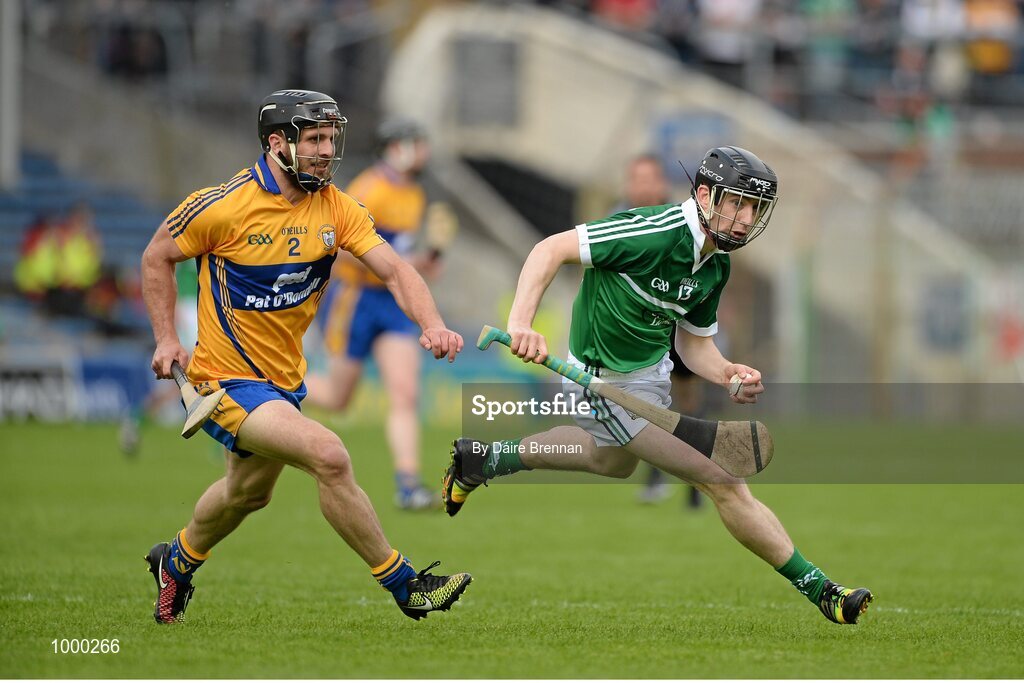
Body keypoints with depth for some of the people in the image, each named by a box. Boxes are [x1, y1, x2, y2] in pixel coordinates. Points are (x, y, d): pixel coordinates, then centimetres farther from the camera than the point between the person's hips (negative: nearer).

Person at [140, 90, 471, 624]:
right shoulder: (222, 206, -18)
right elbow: (157, 258, -2)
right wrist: (166, 339, -8)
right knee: (328, 456, -24)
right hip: (225, 378, -7)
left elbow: (394, 270, -14)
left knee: (249, 492, 26)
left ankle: (176, 562, 53)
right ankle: (404, 586, -15)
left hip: (285, 377, 7)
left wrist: (431, 323, -32)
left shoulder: (337, 208, -5)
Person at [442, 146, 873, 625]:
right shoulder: (656, 232, -28)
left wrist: (727, 372, -13)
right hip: (610, 382, -10)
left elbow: (694, 342, 8)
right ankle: (817, 589, -2)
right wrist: (521, 322, -40)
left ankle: (487, 459, 49)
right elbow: (553, 249, -28)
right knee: (722, 481, -11)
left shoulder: (717, 265, -2)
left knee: (615, 462, 38)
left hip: (652, 368, 10)